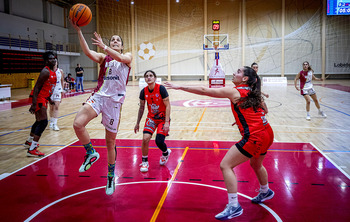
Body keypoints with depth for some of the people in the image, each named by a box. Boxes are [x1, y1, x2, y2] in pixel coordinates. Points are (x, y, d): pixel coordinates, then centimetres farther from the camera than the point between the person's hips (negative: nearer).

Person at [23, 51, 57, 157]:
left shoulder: (52, 72, 13)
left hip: (43, 98, 10)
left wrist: (49, 99, 28)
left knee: (39, 121, 23)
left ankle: (29, 142, 44)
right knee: (43, 122, -16)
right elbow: (37, 87, -22)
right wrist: (34, 104, -28)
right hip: (38, 98, -10)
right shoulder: (46, 72, -17)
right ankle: (31, 150, -16)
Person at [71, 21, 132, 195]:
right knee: (78, 124, -26)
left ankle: (111, 177, 24)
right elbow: (88, 52, -7)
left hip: (114, 100, -2)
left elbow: (121, 58, -16)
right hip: (99, 96, 2)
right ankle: (91, 153, 0)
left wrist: (103, 47, -24)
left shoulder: (128, 56, 10)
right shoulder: (103, 58, 14)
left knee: (110, 142, 5)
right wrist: (78, 31, -17)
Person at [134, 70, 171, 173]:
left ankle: (166, 153, 24)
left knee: (159, 141, -13)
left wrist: (166, 122, -22)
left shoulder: (161, 89, -18)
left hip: (163, 118, -3)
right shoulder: (143, 92, -5)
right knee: (145, 138, -15)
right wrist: (137, 123, 10)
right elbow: (141, 108, 8)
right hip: (151, 118, 3)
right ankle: (144, 162, 6)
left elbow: (167, 106, -15)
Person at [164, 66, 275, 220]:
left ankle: (234, 206, -2)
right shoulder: (251, 93, 14)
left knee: (225, 165, -4)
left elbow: (204, 91, -8)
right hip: (267, 134, 9)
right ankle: (265, 192, 56)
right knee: (256, 164, 33)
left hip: (254, 137, -9)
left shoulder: (234, 92, -7)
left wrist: (179, 87, -4)